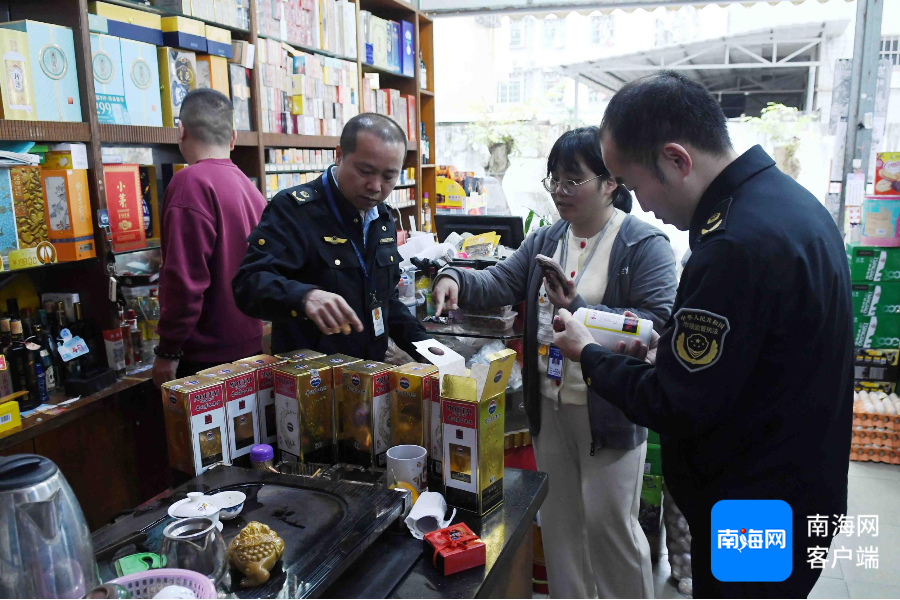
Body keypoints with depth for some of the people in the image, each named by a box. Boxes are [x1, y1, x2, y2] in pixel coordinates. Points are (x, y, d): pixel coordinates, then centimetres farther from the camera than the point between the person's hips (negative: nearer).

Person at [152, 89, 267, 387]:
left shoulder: (192, 182, -16)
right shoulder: (250, 187, 7)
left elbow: (186, 277, -21)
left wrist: (168, 351, -13)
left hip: (207, 355, -8)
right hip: (250, 346, 8)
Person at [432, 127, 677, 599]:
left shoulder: (645, 244, -12)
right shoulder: (545, 241, 9)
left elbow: (658, 322, -21)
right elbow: (500, 282, -1)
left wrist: (579, 311, -28)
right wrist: (456, 279, -21)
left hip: (608, 412, -6)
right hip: (550, 405, 6)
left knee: (610, 524, 6)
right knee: (558, 520, 19)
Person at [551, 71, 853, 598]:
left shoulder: (736, 244, -31)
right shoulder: (787, 196, 2)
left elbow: (674, 409, -24)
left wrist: (589, 354, -9)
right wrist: (672, 352, 3)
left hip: (755, 509, -9)